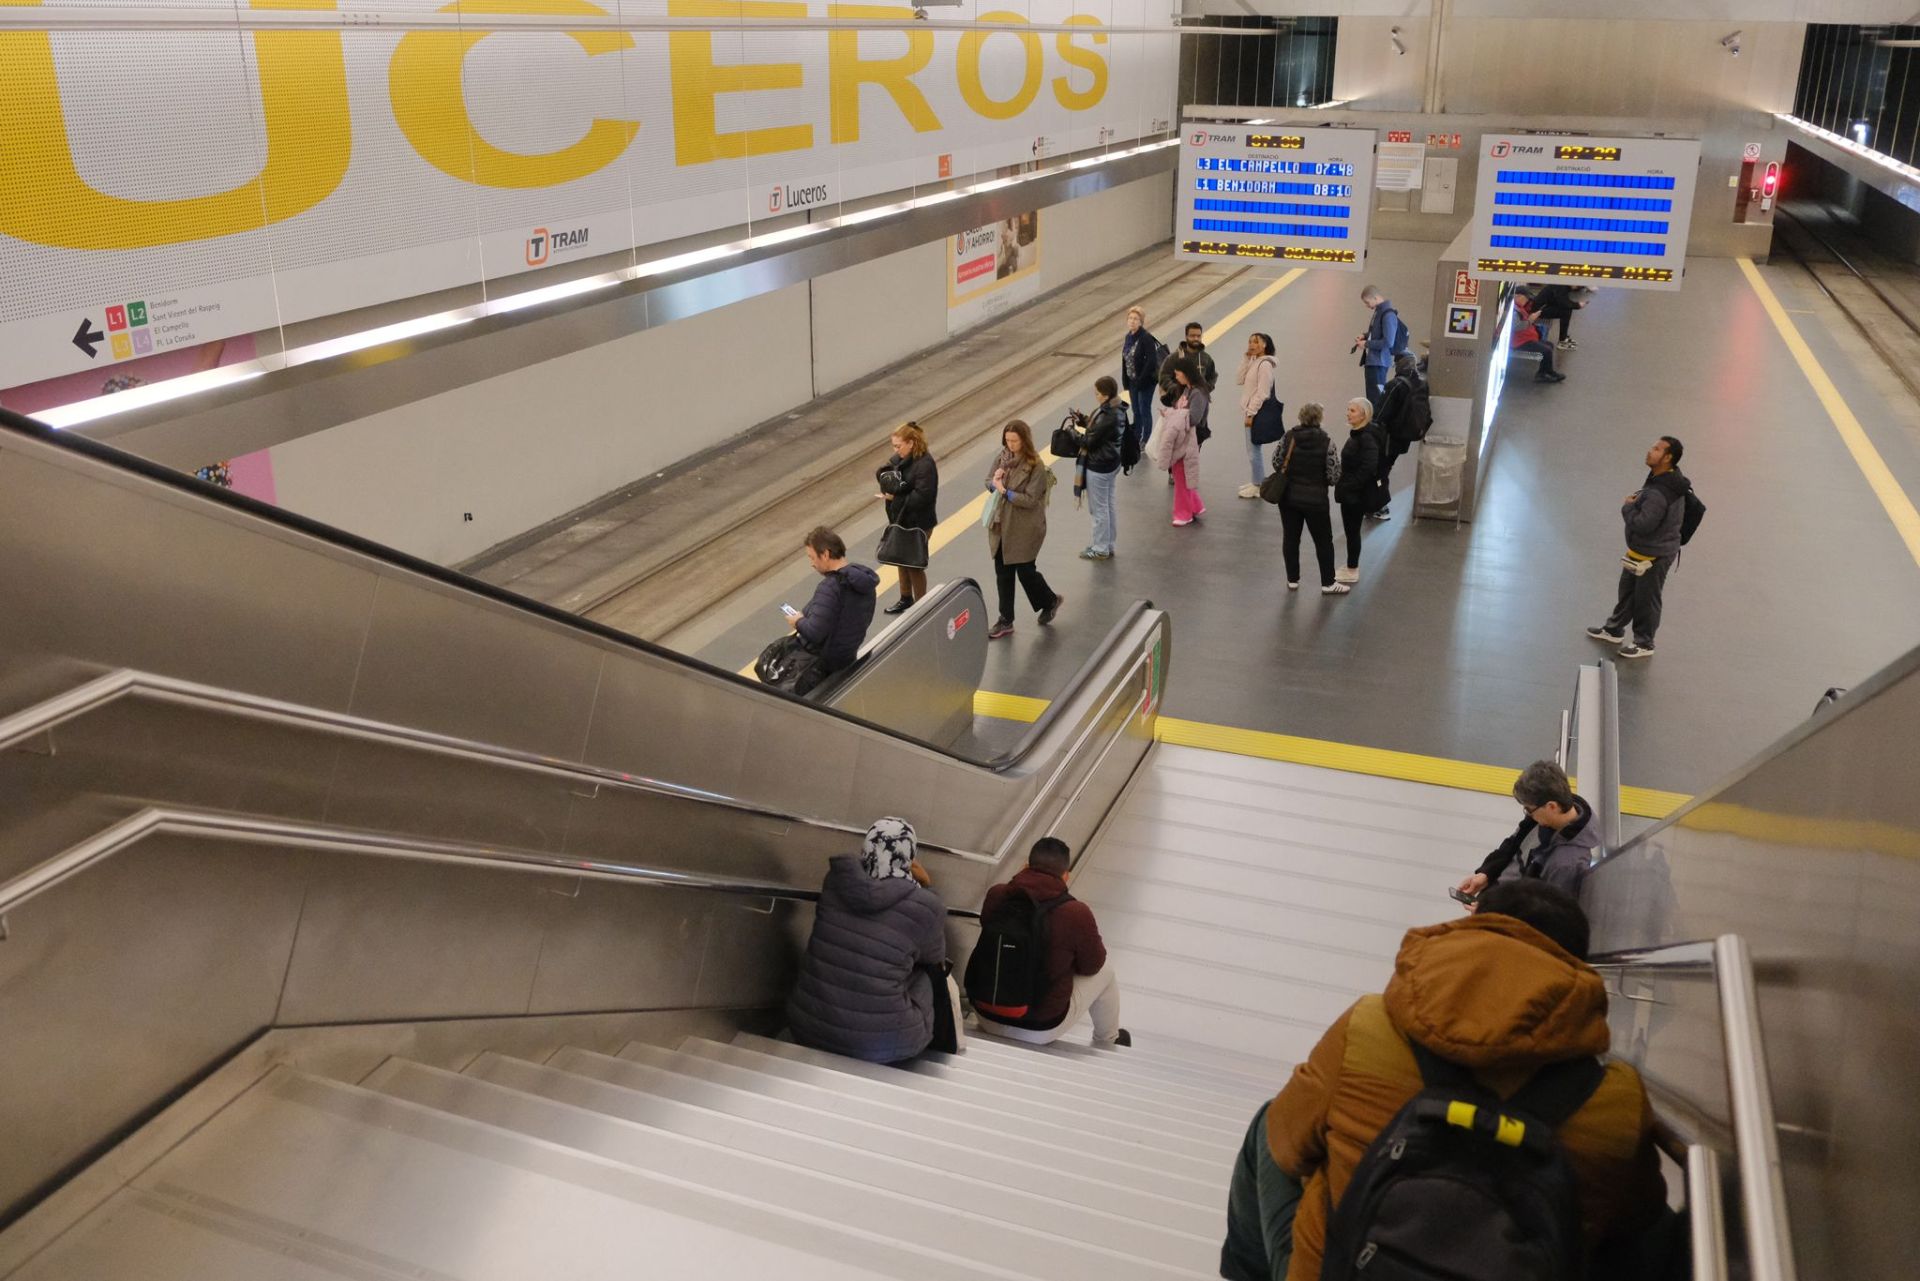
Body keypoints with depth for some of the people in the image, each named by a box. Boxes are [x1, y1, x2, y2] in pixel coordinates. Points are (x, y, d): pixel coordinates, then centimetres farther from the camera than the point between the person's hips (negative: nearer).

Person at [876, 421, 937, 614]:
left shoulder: (925, 465, -23)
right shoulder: (901, 458, 2)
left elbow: (922, 497, -28)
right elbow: (885, 470, 14)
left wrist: (895, 496, -24)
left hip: (918, 524, -8)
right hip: (899, 519, 9)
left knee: (914, 564, 3)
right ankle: (905, 598, 38)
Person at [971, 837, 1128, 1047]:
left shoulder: (996, 895, -9)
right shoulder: (1077, 913, -20)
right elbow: (1092, 966, -2)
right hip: (1040, 1031, -3)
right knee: (1104, 971, 20)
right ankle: (1107, 1043, 45)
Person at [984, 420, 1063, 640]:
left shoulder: (1036, 466, -17)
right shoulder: (1002, 457, 1)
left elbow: (1030, 499, -19)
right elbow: (988, 481, 9)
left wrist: (1005, 491, -21)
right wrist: (994, 483, -13)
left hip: (1024, 528, -6)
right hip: (1001, 525, 6)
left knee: (1025, 571, 4)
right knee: (1003, 573, 10)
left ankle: (1050, 601, 34)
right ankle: (1005, 621, 21)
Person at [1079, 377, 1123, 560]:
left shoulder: (1107, 417, -28)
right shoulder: (1115, 409, 0)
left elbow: (1091, 441, -22)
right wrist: (1084, 420, -2)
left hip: (1099, 467, -10)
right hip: (1111, 463, 10)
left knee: (1098, 508, 6)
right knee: (1107, 506, 21)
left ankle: (1101, 549, 19)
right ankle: (1107, 544, 34)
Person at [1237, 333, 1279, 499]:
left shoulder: (1265, 365, -17)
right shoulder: (1254, 362, 11)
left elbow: (1262, 393, -20)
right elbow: (1241, 380, 7)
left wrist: (1251, 414, -20)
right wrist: (1246, 359, 0)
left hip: (1257, 413, -10)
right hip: (1251, 411, 10)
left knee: (1253, 450, -4)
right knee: (1253, 449, 17)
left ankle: (1258, 486, 4)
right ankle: (1258, 482, 27)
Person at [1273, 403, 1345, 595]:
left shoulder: (1288, 437, -7)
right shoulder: (1325, 442, -13)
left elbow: (1276, 462, -1)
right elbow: (1334, 475, -12)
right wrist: (1319, 479, 8)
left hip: (1288, 496, 3)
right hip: (1315, 499, -3)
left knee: (1291, 538, 14)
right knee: (1323, 541, 10)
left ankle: (1292, 580, 20)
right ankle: (1328, 583, 17)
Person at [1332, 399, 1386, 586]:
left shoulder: (1367, 438, -22)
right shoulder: (1358, 434, 7)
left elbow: (1368, 468, -28)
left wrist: (1350, 486, -24)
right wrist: (1344, 486, 11)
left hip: (1357, 493, -9)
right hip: (1351, 491, 9)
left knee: (1352, 530, 2)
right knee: (1351, 529, 18)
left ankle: (1352, 571, 14)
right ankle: (1351, 567, 30)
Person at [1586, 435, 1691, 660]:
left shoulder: (1659, 493, -33)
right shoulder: (1668, 479, 0)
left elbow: (1642, 524, -31)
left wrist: (1628, 506, -15)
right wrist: (1636, 500, -3)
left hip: (1654, 556, -10)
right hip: (1642, 551, 10)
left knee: (1646, 599, 8)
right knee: (1627, 590, 25)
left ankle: (1644, 644, 26)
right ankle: (1614, 630, 43)